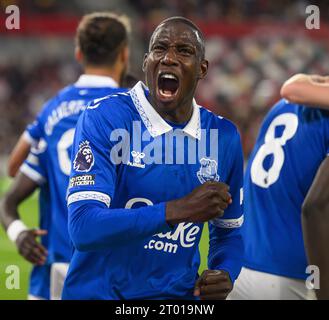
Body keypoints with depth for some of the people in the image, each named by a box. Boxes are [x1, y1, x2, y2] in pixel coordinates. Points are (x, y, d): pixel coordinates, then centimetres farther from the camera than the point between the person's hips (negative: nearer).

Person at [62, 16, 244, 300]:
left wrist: (225, 274, -9)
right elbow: (83, 229, -24)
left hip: (178, 294, 4)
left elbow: (228, 232, 13)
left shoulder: (224, 136, 2)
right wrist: (180, 210, -29)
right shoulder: (104, 119, -13)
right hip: (101, 292, -4)